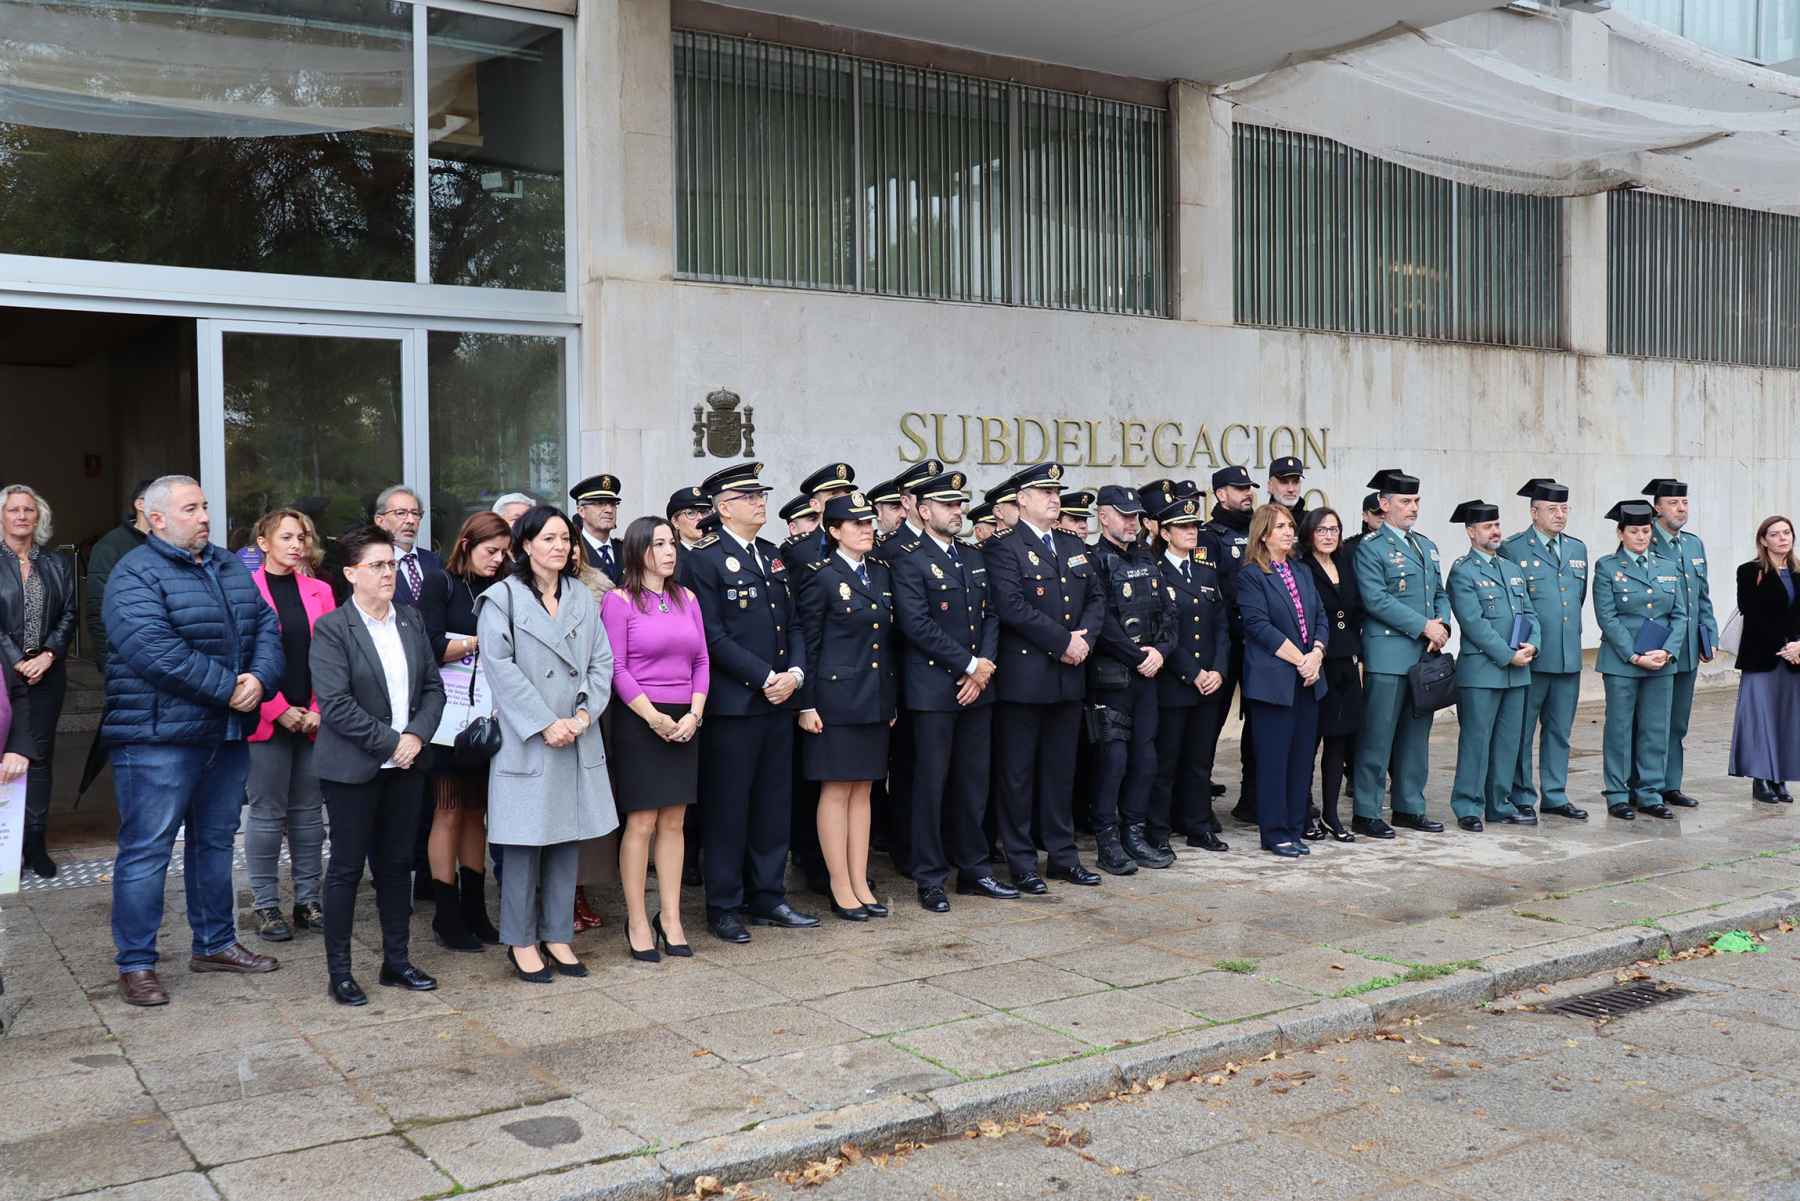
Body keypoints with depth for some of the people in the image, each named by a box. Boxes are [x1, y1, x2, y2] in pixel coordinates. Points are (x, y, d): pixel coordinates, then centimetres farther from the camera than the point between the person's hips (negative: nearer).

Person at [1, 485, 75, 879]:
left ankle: (36, 843, 8)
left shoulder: (56, 565, 12)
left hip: (47, 673, 3)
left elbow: (69, 615, 8)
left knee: (40, 755, 4)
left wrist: (48, 656, -6)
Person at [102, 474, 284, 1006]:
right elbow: (155, 651, -23)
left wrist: (259, 678, -13)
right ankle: (135, 964, 9)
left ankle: (215, 943, 30)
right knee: (146, 849, -1)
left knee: (216, 841, 17)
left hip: (227, 733, 7)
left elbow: (265, 626, 7)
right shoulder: (135, 575, -11)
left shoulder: (230, 567, 13)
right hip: (159, 737, -7)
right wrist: (229, 687, -20)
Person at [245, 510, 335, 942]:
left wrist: (319, 709, -3)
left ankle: (308, 901, 17)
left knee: (309, 811, 9)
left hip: (313, 721, 4)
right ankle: (266, 906, 10)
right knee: (267, 813, 1)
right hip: (266, 721, -4)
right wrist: (279, 710, -11)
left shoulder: (319, 591, 10)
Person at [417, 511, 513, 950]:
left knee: (477, 810, 10)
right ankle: (446, 915, 8)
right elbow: (430, 646, -12)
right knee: (449, 811, 1)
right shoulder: (442, 585, -2)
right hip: (452, 711, -5)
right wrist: (481, 641, -11)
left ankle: (473, 909, 17)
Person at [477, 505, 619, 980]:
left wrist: (584, 714, -7)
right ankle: (521, 941, 12)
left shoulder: (583, 598, 12)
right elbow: (501, 667, -11)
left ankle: (557, 935, 18)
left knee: (568, 837, 8)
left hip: (577, 740, 5)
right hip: (526, 740, -5)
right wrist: (545, 724, -15)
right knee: (526, 840, 0)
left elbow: (601, 661, 9)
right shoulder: (502, 597, -4)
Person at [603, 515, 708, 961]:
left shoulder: (686, 598, 12)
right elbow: (616, 669, -8)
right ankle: (637, 921, 7)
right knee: (641, 824, -2)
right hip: (639, 720, -5)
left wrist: (694, 715, -4)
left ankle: (670, 919, 15)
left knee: (673, 823, 8)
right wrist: (654, 717, -13)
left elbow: (701, 662, 10)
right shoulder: (619, 600, -3)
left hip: (685, 722, 5)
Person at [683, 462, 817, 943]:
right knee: (727, 808, 1)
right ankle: (724, 907, 11)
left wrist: (794, 672, -3)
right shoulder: (705, 560, -8)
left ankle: (768, 898, 23)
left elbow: (792, 624, 15)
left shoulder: (773, 557, 15)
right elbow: (714, 637, -14)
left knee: (774, 804, 12)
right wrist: (765, 678, -16)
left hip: (779, 702, 7)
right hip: (733, 704, -7)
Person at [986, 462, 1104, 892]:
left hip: (1069, 677, 6)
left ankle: (1063, 855, 22)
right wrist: (1063, 641, -16)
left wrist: (1084, 638, -6)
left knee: (1061, 770, 13)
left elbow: (1095, 599, 14)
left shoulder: (1075, 546, 15)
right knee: (1018, 772, 2)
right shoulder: (1004, 547, -7)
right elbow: (1012, 607, -18)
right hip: (1023, 676, -6)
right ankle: (1021, 863, 10)